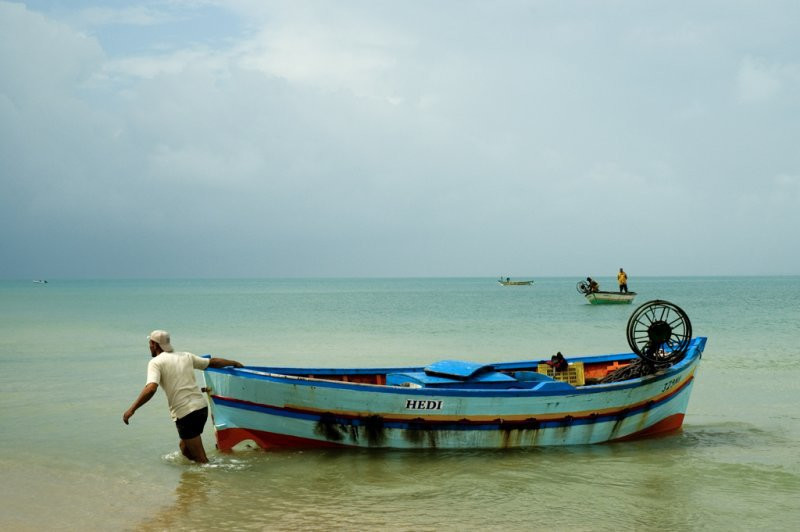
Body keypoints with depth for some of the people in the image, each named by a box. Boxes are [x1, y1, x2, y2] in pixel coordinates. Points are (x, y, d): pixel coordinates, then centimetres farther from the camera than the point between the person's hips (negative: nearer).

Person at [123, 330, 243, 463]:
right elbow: (212, 362, 25)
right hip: (202, 406, 7)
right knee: (184, 447, 23)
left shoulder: (156, 362, -3)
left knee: (200, 459, -1)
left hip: (185, 413, -7)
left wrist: (132, 409, -17)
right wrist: (233, 363, 41)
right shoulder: (185, 356, 15)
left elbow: (151, 388, -19)